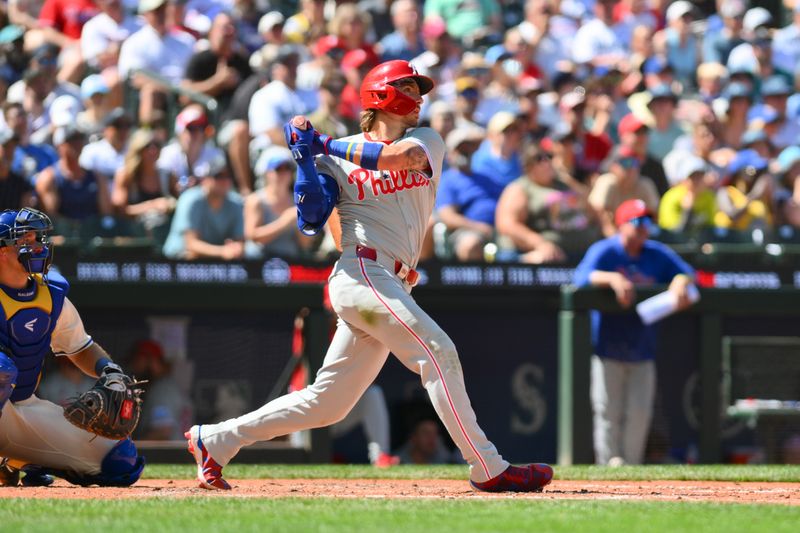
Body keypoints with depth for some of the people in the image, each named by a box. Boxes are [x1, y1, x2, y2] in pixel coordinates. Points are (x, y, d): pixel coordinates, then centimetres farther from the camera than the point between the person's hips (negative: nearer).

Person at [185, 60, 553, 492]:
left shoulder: (427, 142, 16)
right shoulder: (336, 159, 6)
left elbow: (403, 156, -8)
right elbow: (311, 221, -4)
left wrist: (327, 146, -4)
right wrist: (305, 157, -9)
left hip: (392, 287, 6)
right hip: (363, 274, -6)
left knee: (327, 403, 7)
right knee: (438, 353, -18)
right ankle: (488, 469, -18)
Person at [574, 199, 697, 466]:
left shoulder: (658, 254, 8)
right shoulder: (604, 251, -5)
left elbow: (687, 273, 8)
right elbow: (582, 277, -20)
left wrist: (680, 282, -16)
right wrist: (612, 278, -37)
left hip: (642, 350, 4)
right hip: (608, 346, -4)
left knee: (639, 413, 1)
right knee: (608, 412, -5)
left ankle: (631, 465, 8)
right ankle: (609, 464, -1)